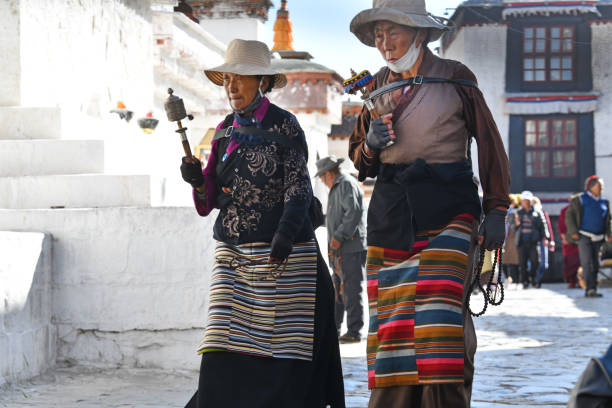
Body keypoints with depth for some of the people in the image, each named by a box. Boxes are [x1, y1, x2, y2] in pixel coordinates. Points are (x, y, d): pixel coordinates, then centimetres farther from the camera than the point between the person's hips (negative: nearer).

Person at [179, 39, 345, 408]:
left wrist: (285, 234, -23)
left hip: (282, 253, -5)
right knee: (224, 350, -4)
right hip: (233, 253, 5)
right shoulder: (225, 131, 14)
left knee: (283, 351, -4)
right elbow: (214, 197, 14)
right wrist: (197, 179, -7)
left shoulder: (284, 125, -3)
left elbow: (298, 188, -9)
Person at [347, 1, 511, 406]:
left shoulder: (455, 78, 3)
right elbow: (358, 157, 22)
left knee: (439, 306, -16)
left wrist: (496, 210, -2)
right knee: (392, 322, -2)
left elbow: (490, 144, 6)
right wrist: (371, 145, -2)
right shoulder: (378, 86, 14)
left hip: (446, 206, -4)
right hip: (391, 209, 4)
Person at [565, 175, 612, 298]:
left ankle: (590, 290, 13)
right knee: (587, 262, -13)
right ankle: (590, 289, -20)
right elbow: (569, 215, -2)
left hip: (597, 237, 6)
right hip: (584, 236, -6)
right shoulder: (579, 199, 1)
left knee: (595, 264, 6)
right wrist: (573, 232, -10)